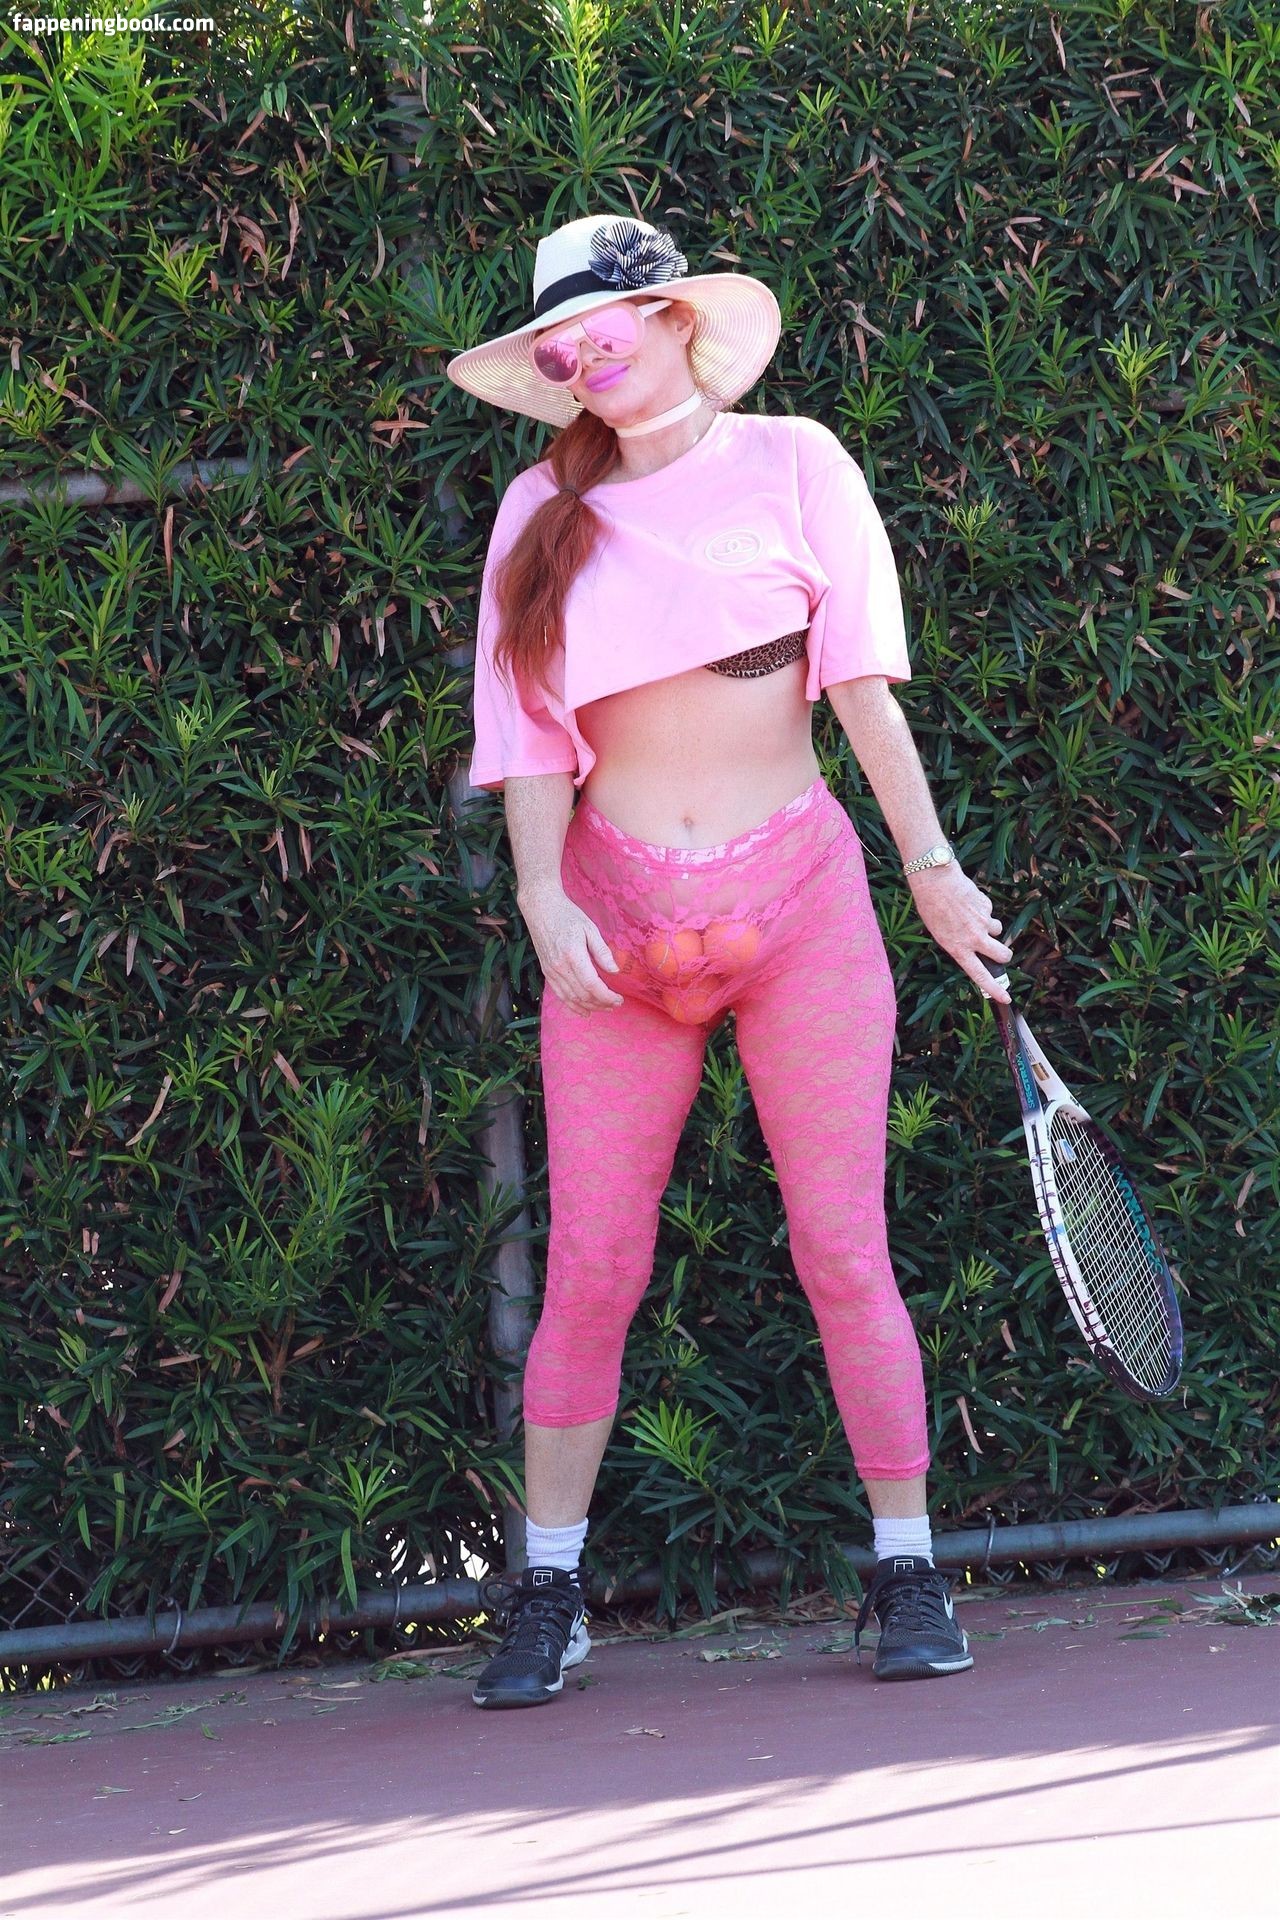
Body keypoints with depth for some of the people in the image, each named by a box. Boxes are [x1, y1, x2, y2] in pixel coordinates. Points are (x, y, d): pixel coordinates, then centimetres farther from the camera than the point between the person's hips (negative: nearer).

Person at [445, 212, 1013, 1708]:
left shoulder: (792, 463, 5)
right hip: (617, 913, 1)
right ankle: (546, 1595, 8)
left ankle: (907, 1570, 7)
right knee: (591, 1268, -1)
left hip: (796, 895, -1)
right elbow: (533, 729, 5)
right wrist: (544, 896, -10)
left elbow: (861, 680, 4)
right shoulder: (543, 513, 8)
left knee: (844, 1252, -2)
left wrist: (932, 867, -2)